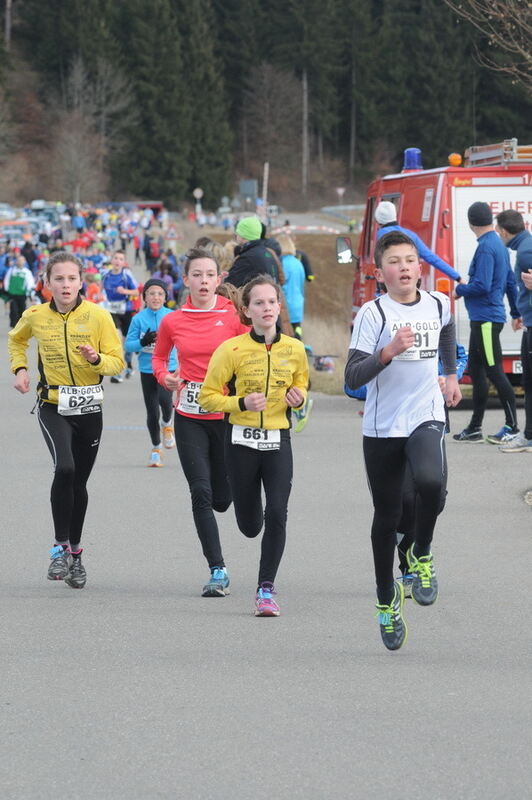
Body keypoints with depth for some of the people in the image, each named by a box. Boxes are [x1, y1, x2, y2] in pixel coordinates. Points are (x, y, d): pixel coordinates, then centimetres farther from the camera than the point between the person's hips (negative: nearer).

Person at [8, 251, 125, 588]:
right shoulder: (36, 316, -2)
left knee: (79, 482, 9)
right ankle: (61, 547, -14)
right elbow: (17, 339, 20)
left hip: (89, 409, 1)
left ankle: (75, 552, 27)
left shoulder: (98, 316, -7)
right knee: (65, 468, -24)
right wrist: (20, 368, 4)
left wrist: (96, 359, -25)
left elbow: (117, 361, -5)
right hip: (53, 406, -1)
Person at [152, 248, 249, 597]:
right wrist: (165, 376, -3)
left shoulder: (235, 315, -4)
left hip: (227, 414, -1)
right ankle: (218, 571, 0)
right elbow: (159, 357, 18)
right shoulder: (173, 322, 1)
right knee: (201, 493, -7)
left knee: (222, 499, 4)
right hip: (190, 416, 1)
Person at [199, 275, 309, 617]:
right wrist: (241, 403, -19)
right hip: (242, 441, -1)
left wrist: (298, 397, -2)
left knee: (277, 514, -15)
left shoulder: (294, 349, 1)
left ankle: (266, 589, -6)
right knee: (250, 525, 7)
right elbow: (208, 396, -4)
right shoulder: (232, 350, -8)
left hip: (279, 441, 1)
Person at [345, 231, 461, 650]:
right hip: (382, 427, -1)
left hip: (426, 419, 1)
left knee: (431, 481, -30)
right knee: (387, 516, 8)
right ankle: (386, 599, 29)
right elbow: (353, 377, -18)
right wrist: (389, 351, -31)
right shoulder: (373, 314, -10)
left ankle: (421, 557, -3)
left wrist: (451, 374, 33)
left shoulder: (438, 305, 4)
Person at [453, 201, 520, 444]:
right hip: (482, 319, 10)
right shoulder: (499, 245, 14)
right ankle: (475, 428, 19)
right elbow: (510, 282, 21)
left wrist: (460, 290, -5)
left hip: (486, 319, -10)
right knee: (476, 370, 14)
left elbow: (482, 286, -23)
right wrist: (516, 312, 28)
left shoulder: (486, 248, -16)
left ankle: (512, 427, -6)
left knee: (494, 372, -7)